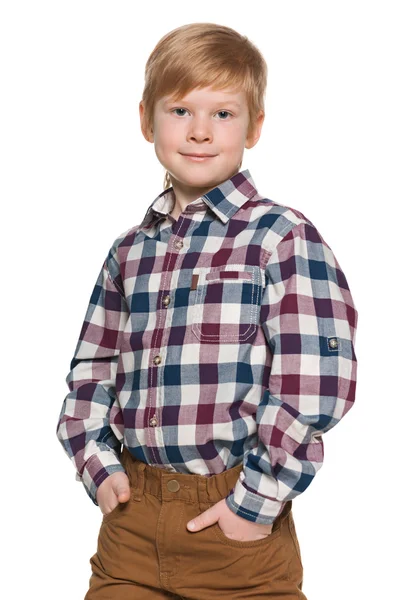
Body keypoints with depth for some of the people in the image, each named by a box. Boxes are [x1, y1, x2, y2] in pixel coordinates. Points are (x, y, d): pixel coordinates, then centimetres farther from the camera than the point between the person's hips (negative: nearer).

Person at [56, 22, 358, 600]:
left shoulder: (281, 237, -8)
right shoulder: (130, 250, 10)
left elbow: (317, 382, -16)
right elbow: (92, 367, 16)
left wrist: (257, 500, -15)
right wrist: (99, 467, 2)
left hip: (237, 529, -4)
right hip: (131, 516, 5)